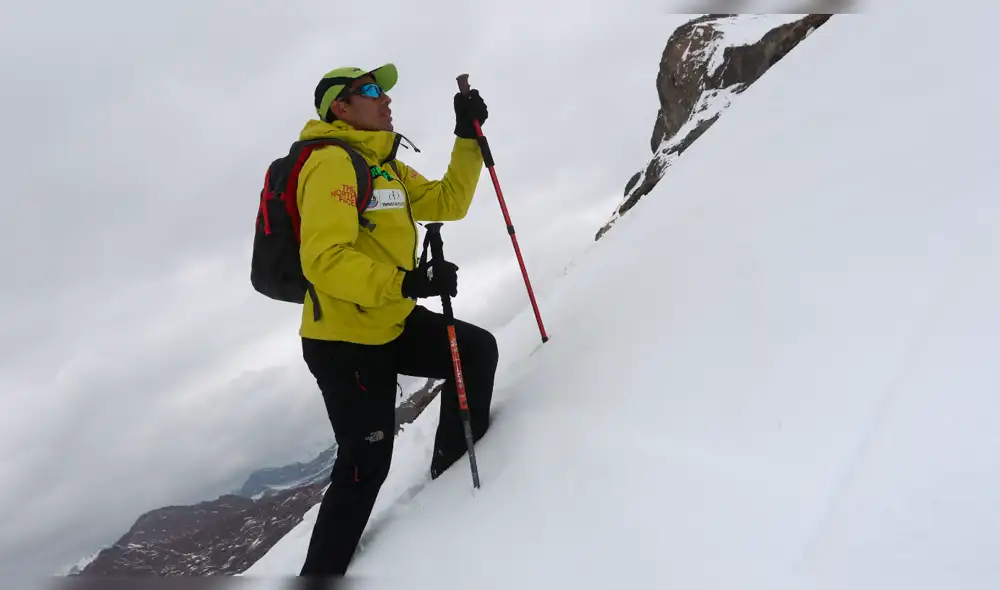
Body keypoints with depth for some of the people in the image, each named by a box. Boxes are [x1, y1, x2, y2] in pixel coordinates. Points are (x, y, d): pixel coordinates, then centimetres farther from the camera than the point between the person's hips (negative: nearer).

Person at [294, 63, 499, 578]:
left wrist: (468, 136, 6)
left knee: (477, 350, 5)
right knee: (366, 466, -1)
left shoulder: (386, 167, 13)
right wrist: (408, 282, -35)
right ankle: (321, 569, 17)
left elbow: (447, 202, 14)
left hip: (391, 324, 9)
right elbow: (324, 260, -29)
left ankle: (453, 470, 21)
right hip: (344, 341, -9)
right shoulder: (333, 163, -18)